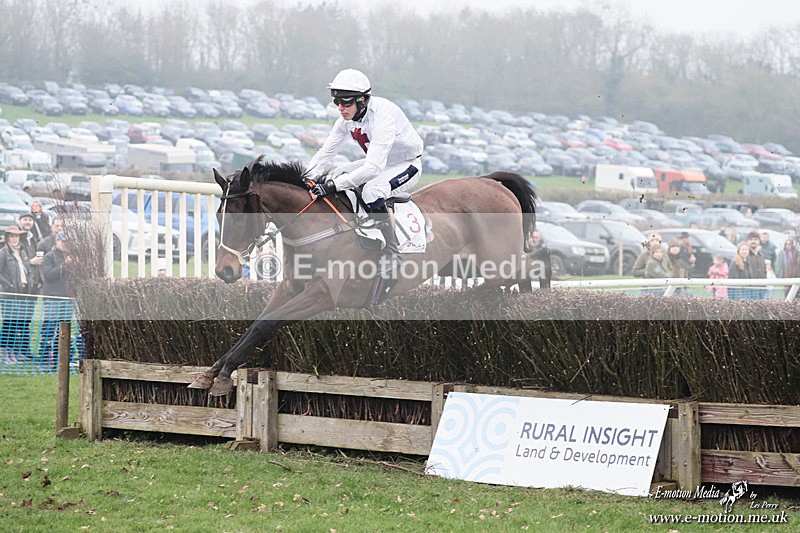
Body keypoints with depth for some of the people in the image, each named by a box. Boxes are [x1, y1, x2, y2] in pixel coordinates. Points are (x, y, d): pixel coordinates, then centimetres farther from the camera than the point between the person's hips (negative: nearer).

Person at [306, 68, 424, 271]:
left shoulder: (383, 116, -35)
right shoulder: (347, 118, -9)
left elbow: (373, 167, -41)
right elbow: (325, 152, -2)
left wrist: (334, 185, -45)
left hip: (408, 165, -9)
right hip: (379, 162, 9)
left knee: (371, 191, -34)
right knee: (332, 177, -4)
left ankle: (392, 255, -25)